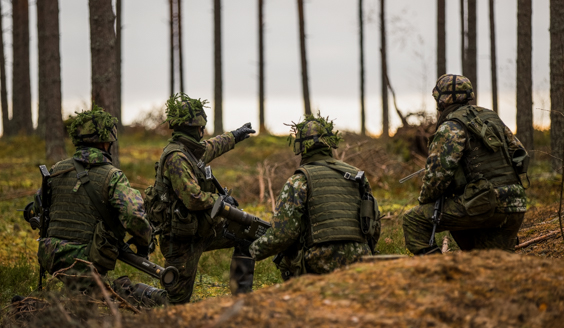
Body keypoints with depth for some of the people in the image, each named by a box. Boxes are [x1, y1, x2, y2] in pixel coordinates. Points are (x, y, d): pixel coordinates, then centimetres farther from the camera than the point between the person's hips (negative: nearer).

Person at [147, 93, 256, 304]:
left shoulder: (189, 150, 6)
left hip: (201, 229, 10)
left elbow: (210, 148, 31)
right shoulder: (176, 157, -25)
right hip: (182, 237, -10)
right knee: (178, 298, -4)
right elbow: (194, 199, -29)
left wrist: (234, 136, 46)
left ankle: (241, 295, 14)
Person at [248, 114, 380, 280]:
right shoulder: (357, 177, 16)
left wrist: (255, 249, 10)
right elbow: (375, 229, 19)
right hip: (358, 268, 4)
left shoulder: (299, 181, -1)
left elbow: (282, 235, -8)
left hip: (318, 269, -4)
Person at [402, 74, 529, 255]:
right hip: (515, 210, 8)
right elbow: (520, 154, 25)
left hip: (483, 206, -8)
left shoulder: (451, 127, -5)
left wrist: (424, 200, 4)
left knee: (414, 220, -4)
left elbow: (438, 171, -13)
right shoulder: (492, 118, 20)